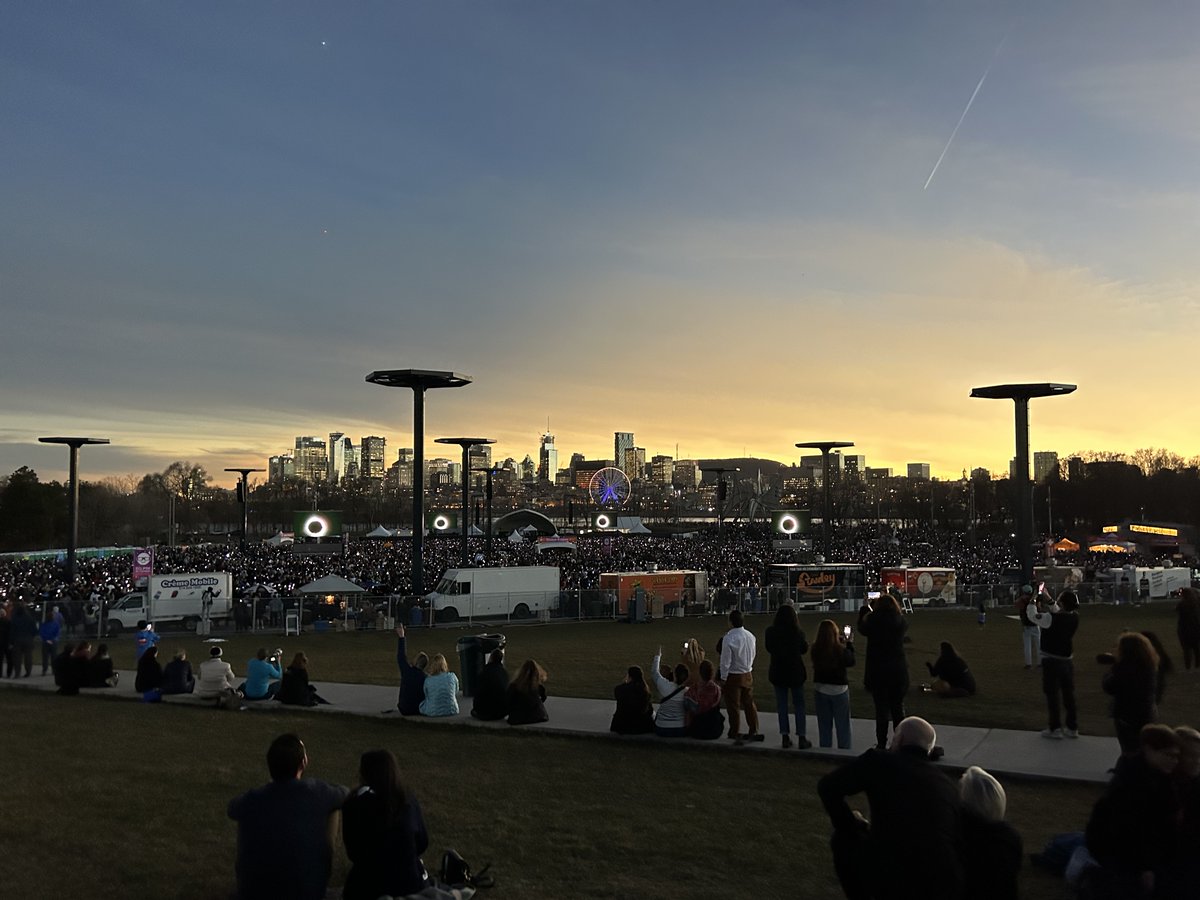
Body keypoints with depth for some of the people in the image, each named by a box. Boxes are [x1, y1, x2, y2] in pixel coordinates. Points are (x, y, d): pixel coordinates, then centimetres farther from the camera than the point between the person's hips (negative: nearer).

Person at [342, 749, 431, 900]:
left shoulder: (354, 804, -12)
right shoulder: (408, 799, -5)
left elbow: (353, 852, -1)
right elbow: (422, 843, 7)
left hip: (369, 888, 1)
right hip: (410, 885, 0)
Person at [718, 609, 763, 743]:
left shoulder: (728, 638, -21)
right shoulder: (750, 636, -2)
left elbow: (725, 661, -16)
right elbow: (753, 655, 9)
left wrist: (723, 678, -8)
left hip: (733, 676, -6)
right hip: (748, 674, 6)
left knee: (734, 706, 6)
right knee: (749, 703, 16)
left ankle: (735, 734, 14)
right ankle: (753, 731, 22)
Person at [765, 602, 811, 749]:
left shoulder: (770, 632, -8)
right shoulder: (797, 632, -14)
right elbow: (804, 649, 2)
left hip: (777, 672, 2)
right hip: (795, 671, -2)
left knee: (781, 705, 10)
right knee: (799, 705, 8)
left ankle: (785, 737, 12)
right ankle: (802, 738, 8)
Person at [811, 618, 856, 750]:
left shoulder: (815, 649, -14)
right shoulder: (841, 650, -22)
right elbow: (851, 662, -3)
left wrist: (841, 641, 11)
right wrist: (850, 644, 7)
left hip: (820, 689, 3)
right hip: (839, 689, -3)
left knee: (824, 724, 16)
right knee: (842, 724, 11)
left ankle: (825, 748, 24)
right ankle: (844, 749, 15)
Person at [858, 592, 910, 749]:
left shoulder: (873, 622, -14)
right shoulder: (901, 622, -6)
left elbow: (862, 628, 7)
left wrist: (865, 608, 19)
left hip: (877, 672, -3)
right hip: (898, 671, 3)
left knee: (881, 710, 5)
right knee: (898, 709, 14)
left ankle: (881, 744, 8)